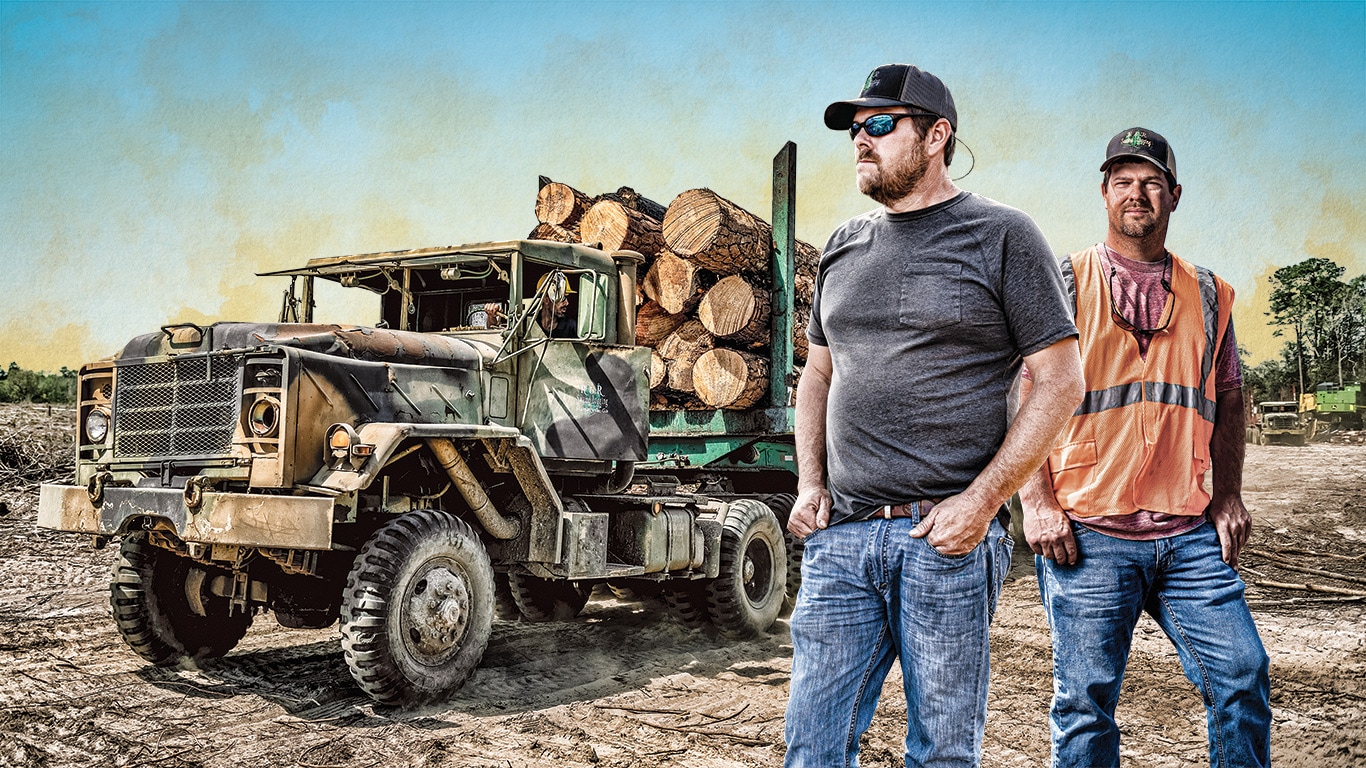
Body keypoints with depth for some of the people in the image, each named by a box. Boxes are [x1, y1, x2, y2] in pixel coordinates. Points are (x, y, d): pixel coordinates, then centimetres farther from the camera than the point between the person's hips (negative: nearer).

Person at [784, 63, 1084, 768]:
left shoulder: (1001, 236, 0)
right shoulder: (844, 246, 16)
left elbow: (1060, 382, -3)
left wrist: (980, 503, -12)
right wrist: (809, 484, 8)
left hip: (946, 538, -4)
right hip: (839, 535, 5)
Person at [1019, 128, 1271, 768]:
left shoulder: (1207, 294, 15)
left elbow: (1228, 397, 22)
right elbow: (1024, 398, 1)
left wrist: (1228, 496, 9)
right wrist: (1037, 501, -8)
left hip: (1190, 534, 3)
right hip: (1085, 533, -3)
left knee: (1242, 675, -1)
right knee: (1086, 699, 0)